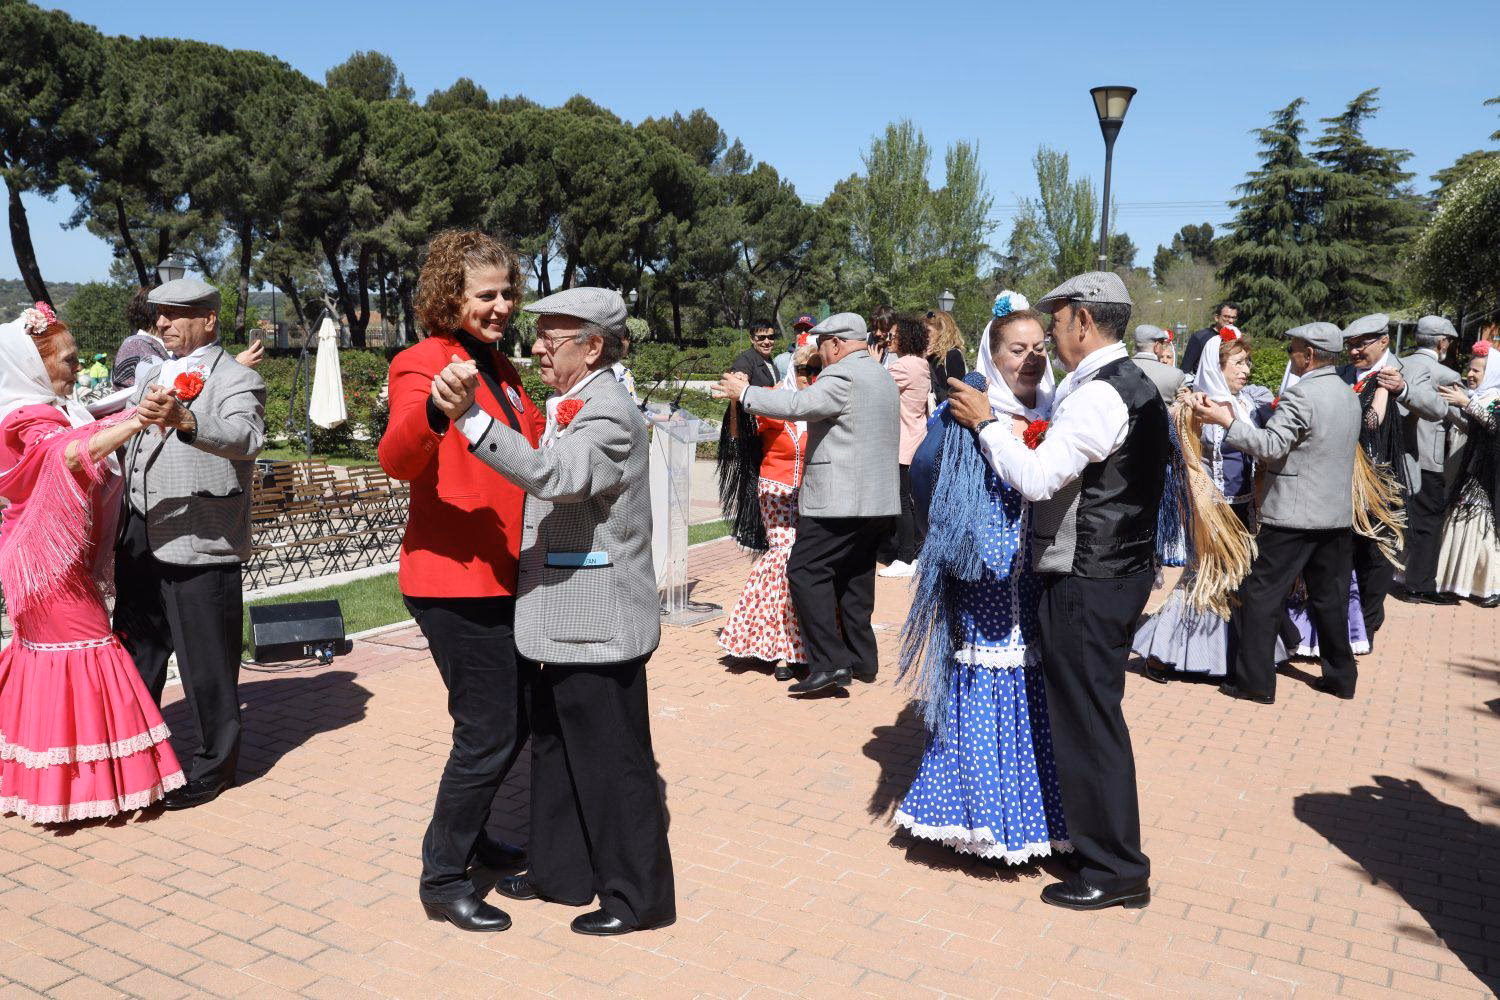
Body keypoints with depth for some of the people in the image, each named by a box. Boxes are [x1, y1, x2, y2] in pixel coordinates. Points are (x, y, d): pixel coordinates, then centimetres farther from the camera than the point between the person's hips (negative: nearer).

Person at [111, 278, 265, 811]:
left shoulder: (236, 378, -6)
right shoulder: (150, 379, 20)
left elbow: (246, 438, -28)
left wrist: (184, 419, -44)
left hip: (200, 547, -8)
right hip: (140, 546, 8)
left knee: (206, 664, 1)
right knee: (136, 653, 18)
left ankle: (215, 765, 16)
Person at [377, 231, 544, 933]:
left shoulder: (498, 366, 15)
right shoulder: (423, 363, -12)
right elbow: (397, 460, -29)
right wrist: (434, 411, -47)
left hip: (501, 575, 9)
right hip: (454, 578, -9)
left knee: (511, 723, 18)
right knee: (488, 732, -3)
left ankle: (467, 836, 39)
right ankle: (443, 878, 16)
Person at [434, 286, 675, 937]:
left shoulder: (608, 412, -18)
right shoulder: (569, 407, 14)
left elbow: (555, 475, -36)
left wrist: (469, 416, -42)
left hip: (597, 626, -10)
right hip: (557, 624, 10)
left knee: (612, 762, 2)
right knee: (556, 752, 21)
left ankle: (638, 896, 18)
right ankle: (561, 871, 37)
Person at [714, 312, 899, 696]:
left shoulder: (842, 375, -13)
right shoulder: (881, 376, 20)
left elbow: (798, 405, -22)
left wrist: (744, 393, -12)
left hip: (840, 501, -10)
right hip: (878, 500, 10)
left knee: (806, 571, -8)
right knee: (855, 576, 15)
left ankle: (829, 662, -13)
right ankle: (862, 659, 19)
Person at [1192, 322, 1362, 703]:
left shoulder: (1300, 394, -16)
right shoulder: (1349, 395, 13)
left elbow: (1270, 447, -23)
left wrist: (1225, 420, -21)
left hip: (1293, 515, -8)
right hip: (1338, 515, 8)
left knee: (1262, 595, -1)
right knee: (1330, 598, 16)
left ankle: (1255, 681, 2)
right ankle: (1341, 676, 23)